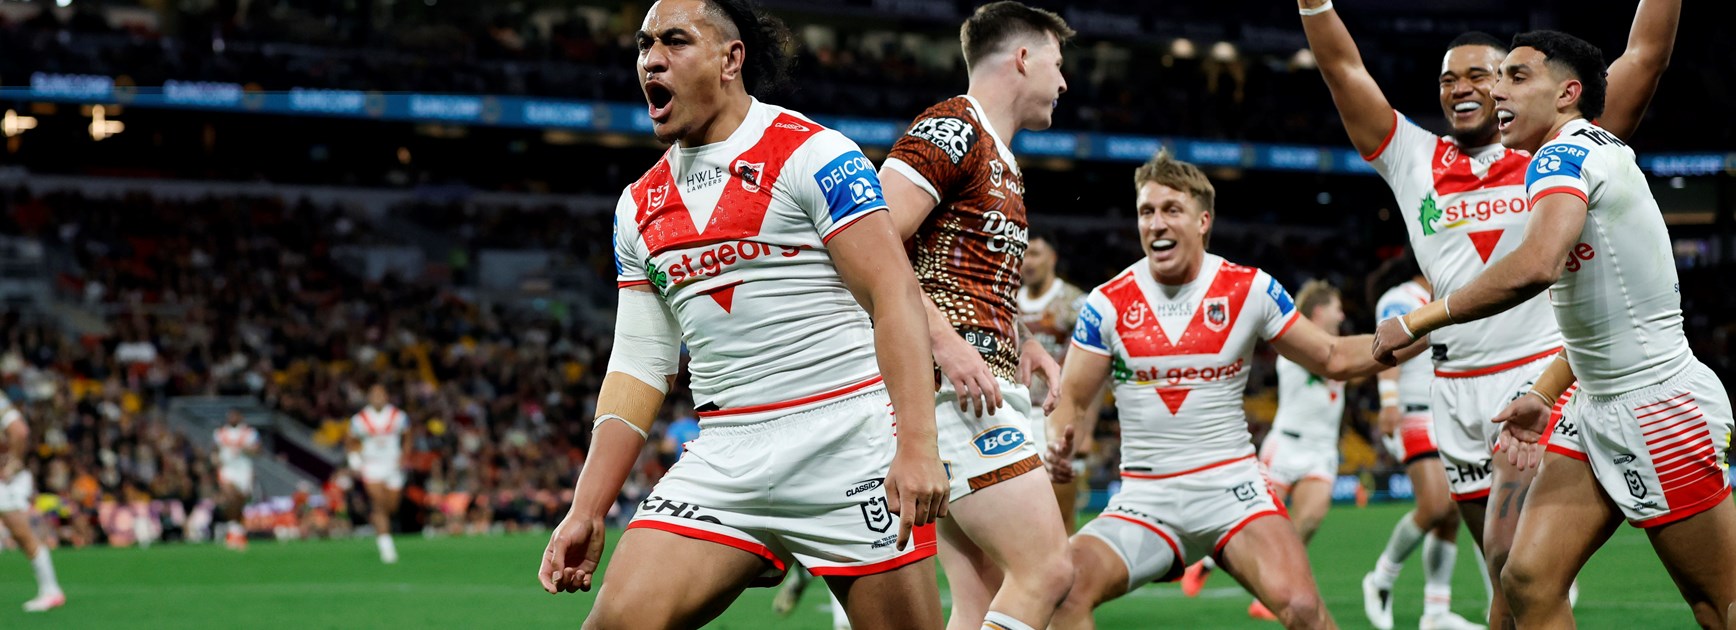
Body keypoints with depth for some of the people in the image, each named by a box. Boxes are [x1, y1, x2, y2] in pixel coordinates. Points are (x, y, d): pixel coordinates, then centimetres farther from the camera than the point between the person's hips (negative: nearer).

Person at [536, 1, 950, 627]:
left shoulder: (810, 154, -5)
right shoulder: (640, 205, 14)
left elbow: (895, 295, -11)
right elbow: (638, 363, 16)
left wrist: (918, 446, -22)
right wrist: (586, 511, 8)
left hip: (846, 445, -5)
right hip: (725, 457, 5)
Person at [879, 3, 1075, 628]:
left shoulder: (1001, 162, 24)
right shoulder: (950, 130, -7)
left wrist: (1021, 343, 17)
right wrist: (947, 343, -24)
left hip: (986, 385, 10)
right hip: (956, 389, -10)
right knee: (1045, 569, -16)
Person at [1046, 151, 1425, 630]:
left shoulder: (1250, 289, 0)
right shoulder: (1108, 304, 0)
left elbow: (1333, 359, 8)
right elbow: (1071, 397, 5)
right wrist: (1058, 447, -18)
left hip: (1232, 485, -1)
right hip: (1145, 496, 1)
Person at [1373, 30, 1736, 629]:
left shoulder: (1564, 154, -15)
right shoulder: (1595, 154, 16)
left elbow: (1536, 265, -35)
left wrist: (1418, 321, -25)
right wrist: (1541, 396, 16)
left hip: (1659, 406, -10)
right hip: (1598, 409, 10)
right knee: (1528, 580, 0)